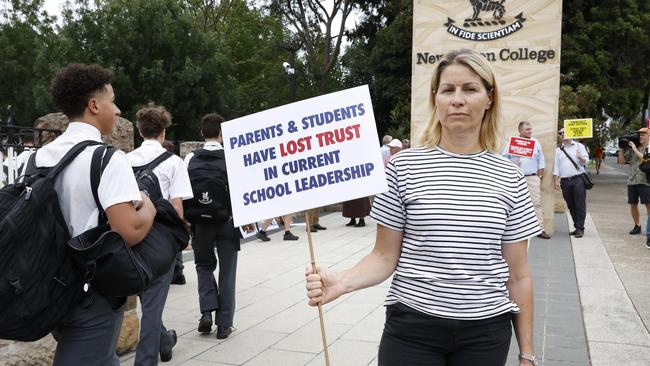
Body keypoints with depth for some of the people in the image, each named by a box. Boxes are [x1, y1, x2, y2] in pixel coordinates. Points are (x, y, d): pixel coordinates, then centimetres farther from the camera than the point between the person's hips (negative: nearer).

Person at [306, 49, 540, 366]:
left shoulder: (508, 178, 1)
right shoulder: (404, 167, -4)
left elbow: (518, 274, 5)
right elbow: (385, 256, -2)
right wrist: (342, 282, -21)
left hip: (486, 332, 2)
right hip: (411, 327, -1)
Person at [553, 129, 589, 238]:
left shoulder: (579, 146, 8)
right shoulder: (558, 150, 16)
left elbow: (586, 160, 1)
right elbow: (556, 166, 14)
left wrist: (581, 158, -22)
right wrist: (556, 181, 6)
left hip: (578, 180, -3)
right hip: (565, 181, 3)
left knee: (580, 205, -8)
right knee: (571, 206, 6)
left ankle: (580, 228, -7)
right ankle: (577, 227, 14)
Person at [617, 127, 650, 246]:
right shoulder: (631, 149, 11)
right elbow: (622, 161, 12)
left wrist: (635, 149, -12)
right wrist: (621, 149, 0)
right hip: (632, 181, 5)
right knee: (633, 205, 12)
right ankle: (637, 226, 29)